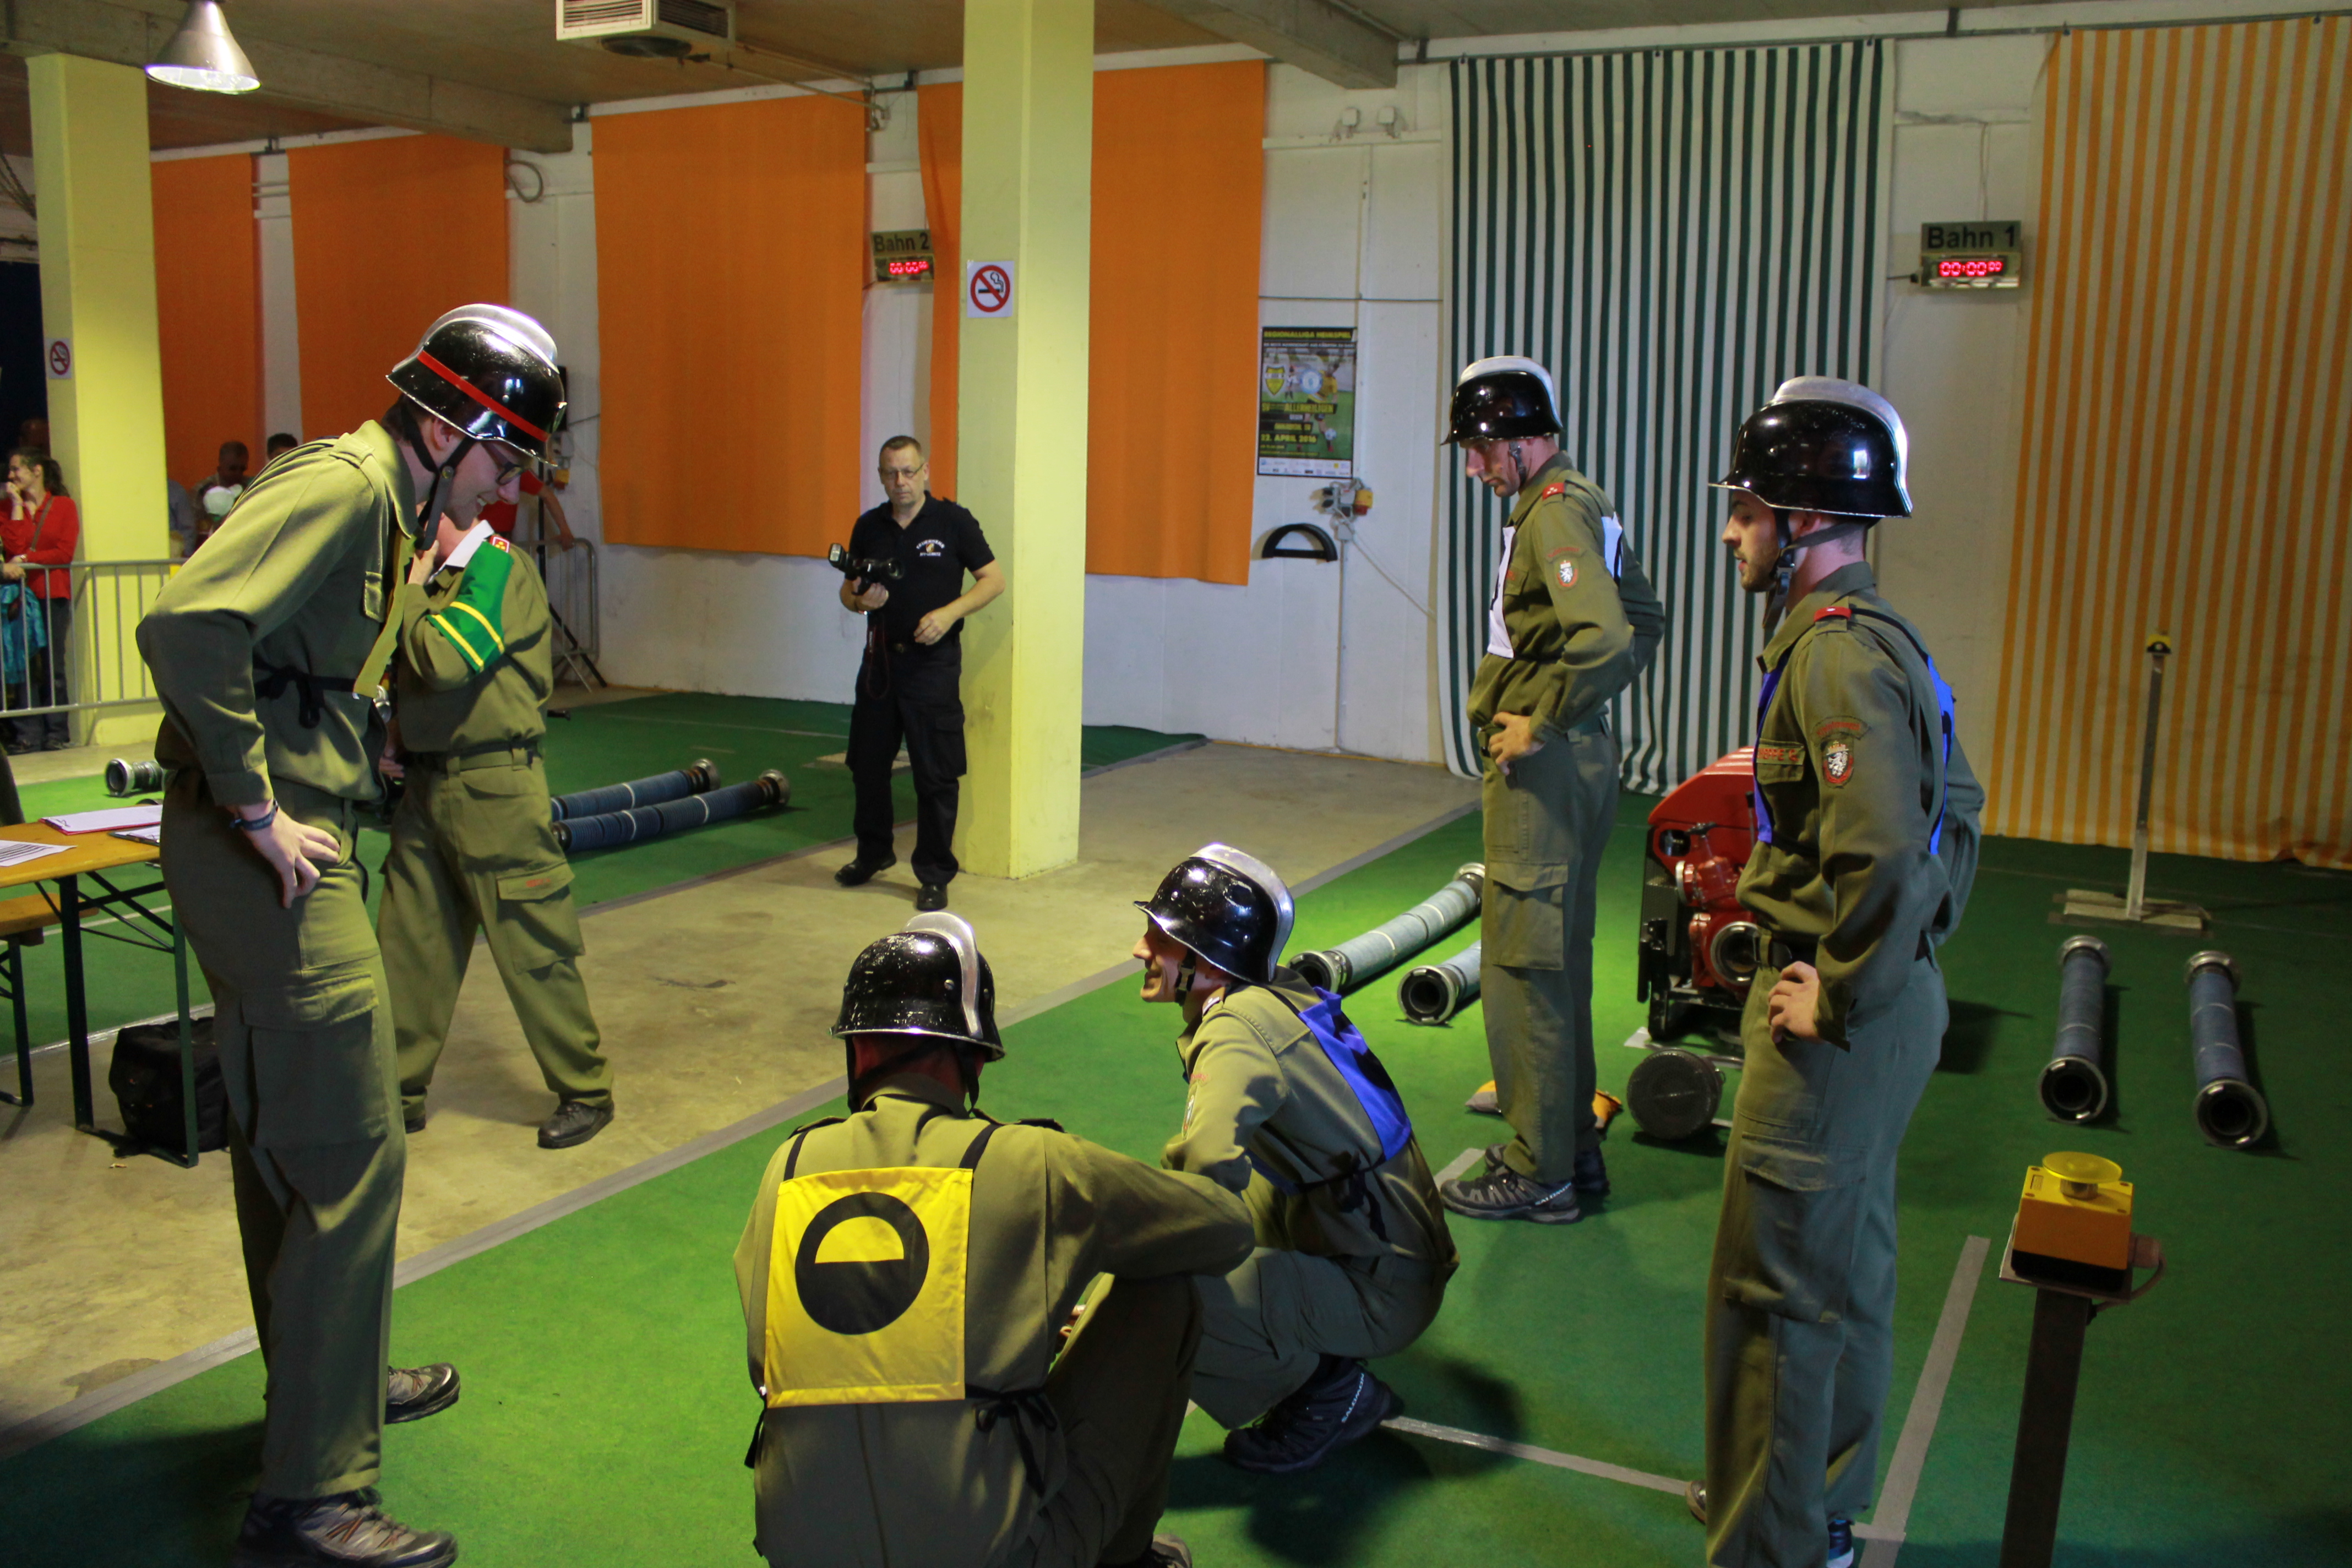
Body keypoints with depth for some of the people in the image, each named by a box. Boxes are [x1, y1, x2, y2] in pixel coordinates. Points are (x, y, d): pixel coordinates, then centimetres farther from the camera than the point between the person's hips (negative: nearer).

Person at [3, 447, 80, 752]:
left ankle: (57, 733, 4)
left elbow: (65, 553, -4)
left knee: (53, 665, -1)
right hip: (21, 593, 2)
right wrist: (17, 506, -2)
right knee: (24, 666, -4)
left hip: (54, 593, -2)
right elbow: (13, 548, -4)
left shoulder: (64, 506, 6)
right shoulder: (9, 507, 12)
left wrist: (25, 560, -9)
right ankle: (28, 735, -3)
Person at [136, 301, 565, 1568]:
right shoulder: (344, 486, -16)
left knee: (283, 1134, 21)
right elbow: (185, 625, -28)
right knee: (349, 1152, -8)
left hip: (271, 848, 11)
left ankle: (327, 1379, 39)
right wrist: (258, 807, -22)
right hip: (268, 854, -11)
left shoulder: (382, 507, 17)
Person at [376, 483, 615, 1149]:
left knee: (531, 946, 0)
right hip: (428, 783, 9)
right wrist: (398, 741, 8)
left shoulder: (498, 567, -12)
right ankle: (401, 1092, 23)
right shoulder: (438, 575, 14)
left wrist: (411, 592, -9)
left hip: (493, 788, -8)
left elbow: (445, 659, -24)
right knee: (406, 942, 11)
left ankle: (586, 1094, 13)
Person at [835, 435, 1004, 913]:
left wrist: (950, 612, -16)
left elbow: (994, 579, -2)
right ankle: (873, 853, 34)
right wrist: (860, 600, -9)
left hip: (934, 661, -5)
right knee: (867, 763, 14)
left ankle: (935, 874, 8)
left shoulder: (954, 521, -4)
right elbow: (848, 589, 15)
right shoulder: (869, 527, 8)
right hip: (881, 657, 5)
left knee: (936, 773, -2)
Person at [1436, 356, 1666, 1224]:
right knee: (1560, 958, 17)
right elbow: (1645, 620, 25)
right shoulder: (1587, 503, 15)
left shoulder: (1554, 512, -17)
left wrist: (1539, 725, -21)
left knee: (1523, 966, -3)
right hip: (1580, 756, 11)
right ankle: (1573, 1145, 28)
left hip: (1544, 765, -11)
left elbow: (1602, 636, -31)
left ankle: (1538, 1174, 7)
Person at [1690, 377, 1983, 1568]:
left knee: (1776, 1288, 1)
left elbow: (1885, 852, -32)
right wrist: (1906, 942, 17)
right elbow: (1953, 805, 20)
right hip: (1892, 992, 11)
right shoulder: (1881, 639, 11)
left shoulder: (1835, 654, -22)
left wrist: (1837, 996, -21)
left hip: (1838, 1024, -11)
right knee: (1846, 1264, 22)